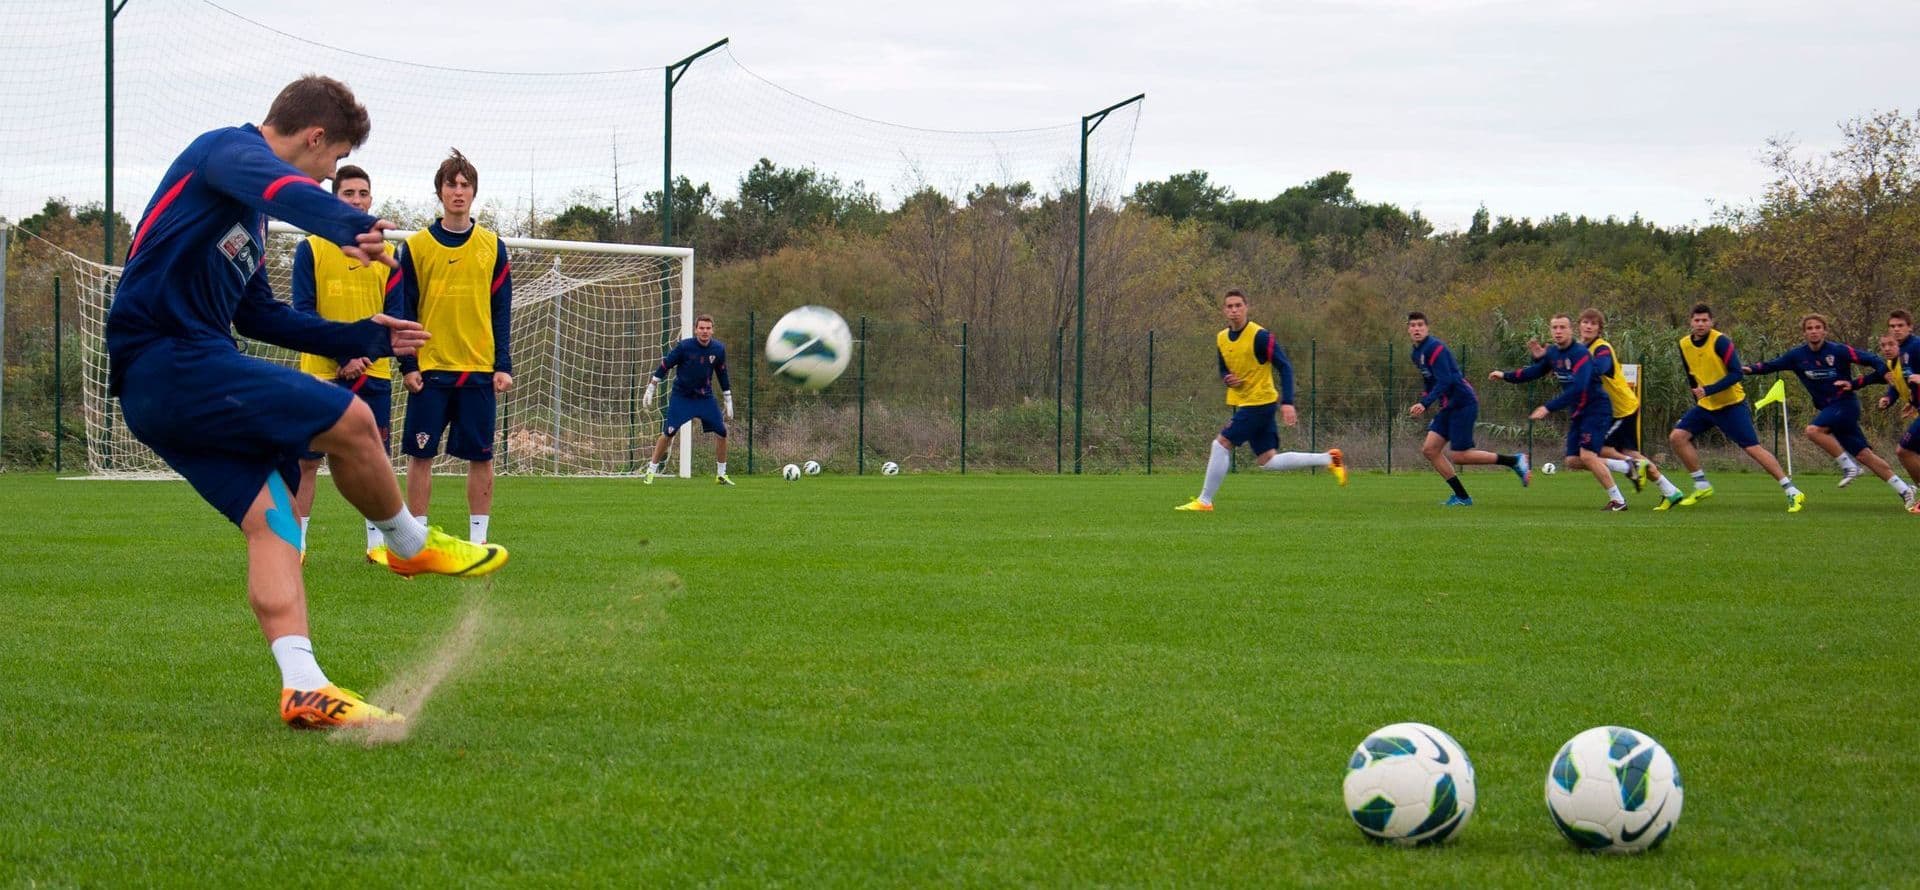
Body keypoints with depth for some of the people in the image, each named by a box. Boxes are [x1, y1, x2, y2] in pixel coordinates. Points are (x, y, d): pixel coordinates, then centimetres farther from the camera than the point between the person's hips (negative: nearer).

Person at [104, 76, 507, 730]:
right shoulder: (227, 149, -5)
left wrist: (365, 338, 35)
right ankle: (412, 545, 11)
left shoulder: (249, 210, 25)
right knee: (350, 420, -13)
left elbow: (259, 316, 33)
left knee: (271, 518, 0)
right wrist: (351, 228, -52)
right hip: (169, 358, -11)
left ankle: (304, 688, -9)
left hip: (155, 389, 11)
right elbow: (282, 187, -30)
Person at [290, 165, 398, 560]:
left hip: (374, 374, 3)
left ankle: (376, 541, 12)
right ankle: (296, 541, 3)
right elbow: (303, 312, -5)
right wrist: (343, 357, -14)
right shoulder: (311, 248, 0)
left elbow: (394, 315, 5)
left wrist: (366, 354, -12)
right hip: (320, 372, -3)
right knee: (307, 459, -3)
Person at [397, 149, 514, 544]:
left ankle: (478, 541, 9)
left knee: (481, 456, 2)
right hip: (430, 368, -1)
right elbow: (405, 310, 3)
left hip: (480, 370, 1)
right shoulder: (416, 246, 3)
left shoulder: (492, 246, 6)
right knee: (420, 454, -1)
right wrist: (407, 365, -4)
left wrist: (504, 366, -1)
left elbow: (502, 312, 7)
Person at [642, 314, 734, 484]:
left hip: (705, 397, 3)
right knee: (669, 432, -13)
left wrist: (728, 401, 13)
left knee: (721, 432, -3)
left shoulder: (719, 349, -4)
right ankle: (651, 471, -2)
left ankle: (721, 474, 11)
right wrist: (650, 390, -5)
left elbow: (722, 375, 10)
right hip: (681, 397, -3)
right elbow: (665, 366, -6)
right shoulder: (684, 346, -15)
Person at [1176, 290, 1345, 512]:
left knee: (1222, 443, -12)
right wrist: (1227, 379, -3)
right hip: (1243, 402, 8)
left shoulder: (1259, 336, -14)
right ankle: (1328, 458, 19)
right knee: (1267, 461, 8)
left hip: (1260, 401, -8)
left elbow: (1284, 367, -14)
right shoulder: (1221, 338, 8)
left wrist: (1287, 402, -23)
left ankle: (1205, 501, -3)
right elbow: (1224, 369, 22)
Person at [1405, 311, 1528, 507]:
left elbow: (1444, 381, -24)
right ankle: (1462, 497, 5)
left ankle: (1514, 461, 2)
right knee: (1429, 449, 1)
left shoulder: (1434, 348, -16)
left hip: (1463, 404, -9)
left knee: (1458, 456, -9)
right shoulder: (1417, 353, 13)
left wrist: (1425, 404, -31)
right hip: (1448, 406, 9)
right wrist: (1422, 404, 16)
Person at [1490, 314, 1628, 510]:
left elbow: (1577, 389, -31)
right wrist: (1506, 375, 13)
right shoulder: (1552, 352, 5)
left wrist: (1549, 408, -34)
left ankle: (1617, 500, -10)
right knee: (1573, 460, 2)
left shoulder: (1580, 353, -21)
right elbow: (1534, 372, 22)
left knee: (1587, 455, -20)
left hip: (1596, 408, -9)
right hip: (1577, 413, 9)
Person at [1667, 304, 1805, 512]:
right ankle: (1702, 487, 5)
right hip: (1705, 406, 7)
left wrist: (1708, 390, -28)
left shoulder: (1721, 341, -18)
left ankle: (1792, 493, -8)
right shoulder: (1684, 345, 3)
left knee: (1753, 448, -12)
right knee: (1677, 437, -7)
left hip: (1731, 405, -6)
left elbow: (1736, 374, -23)